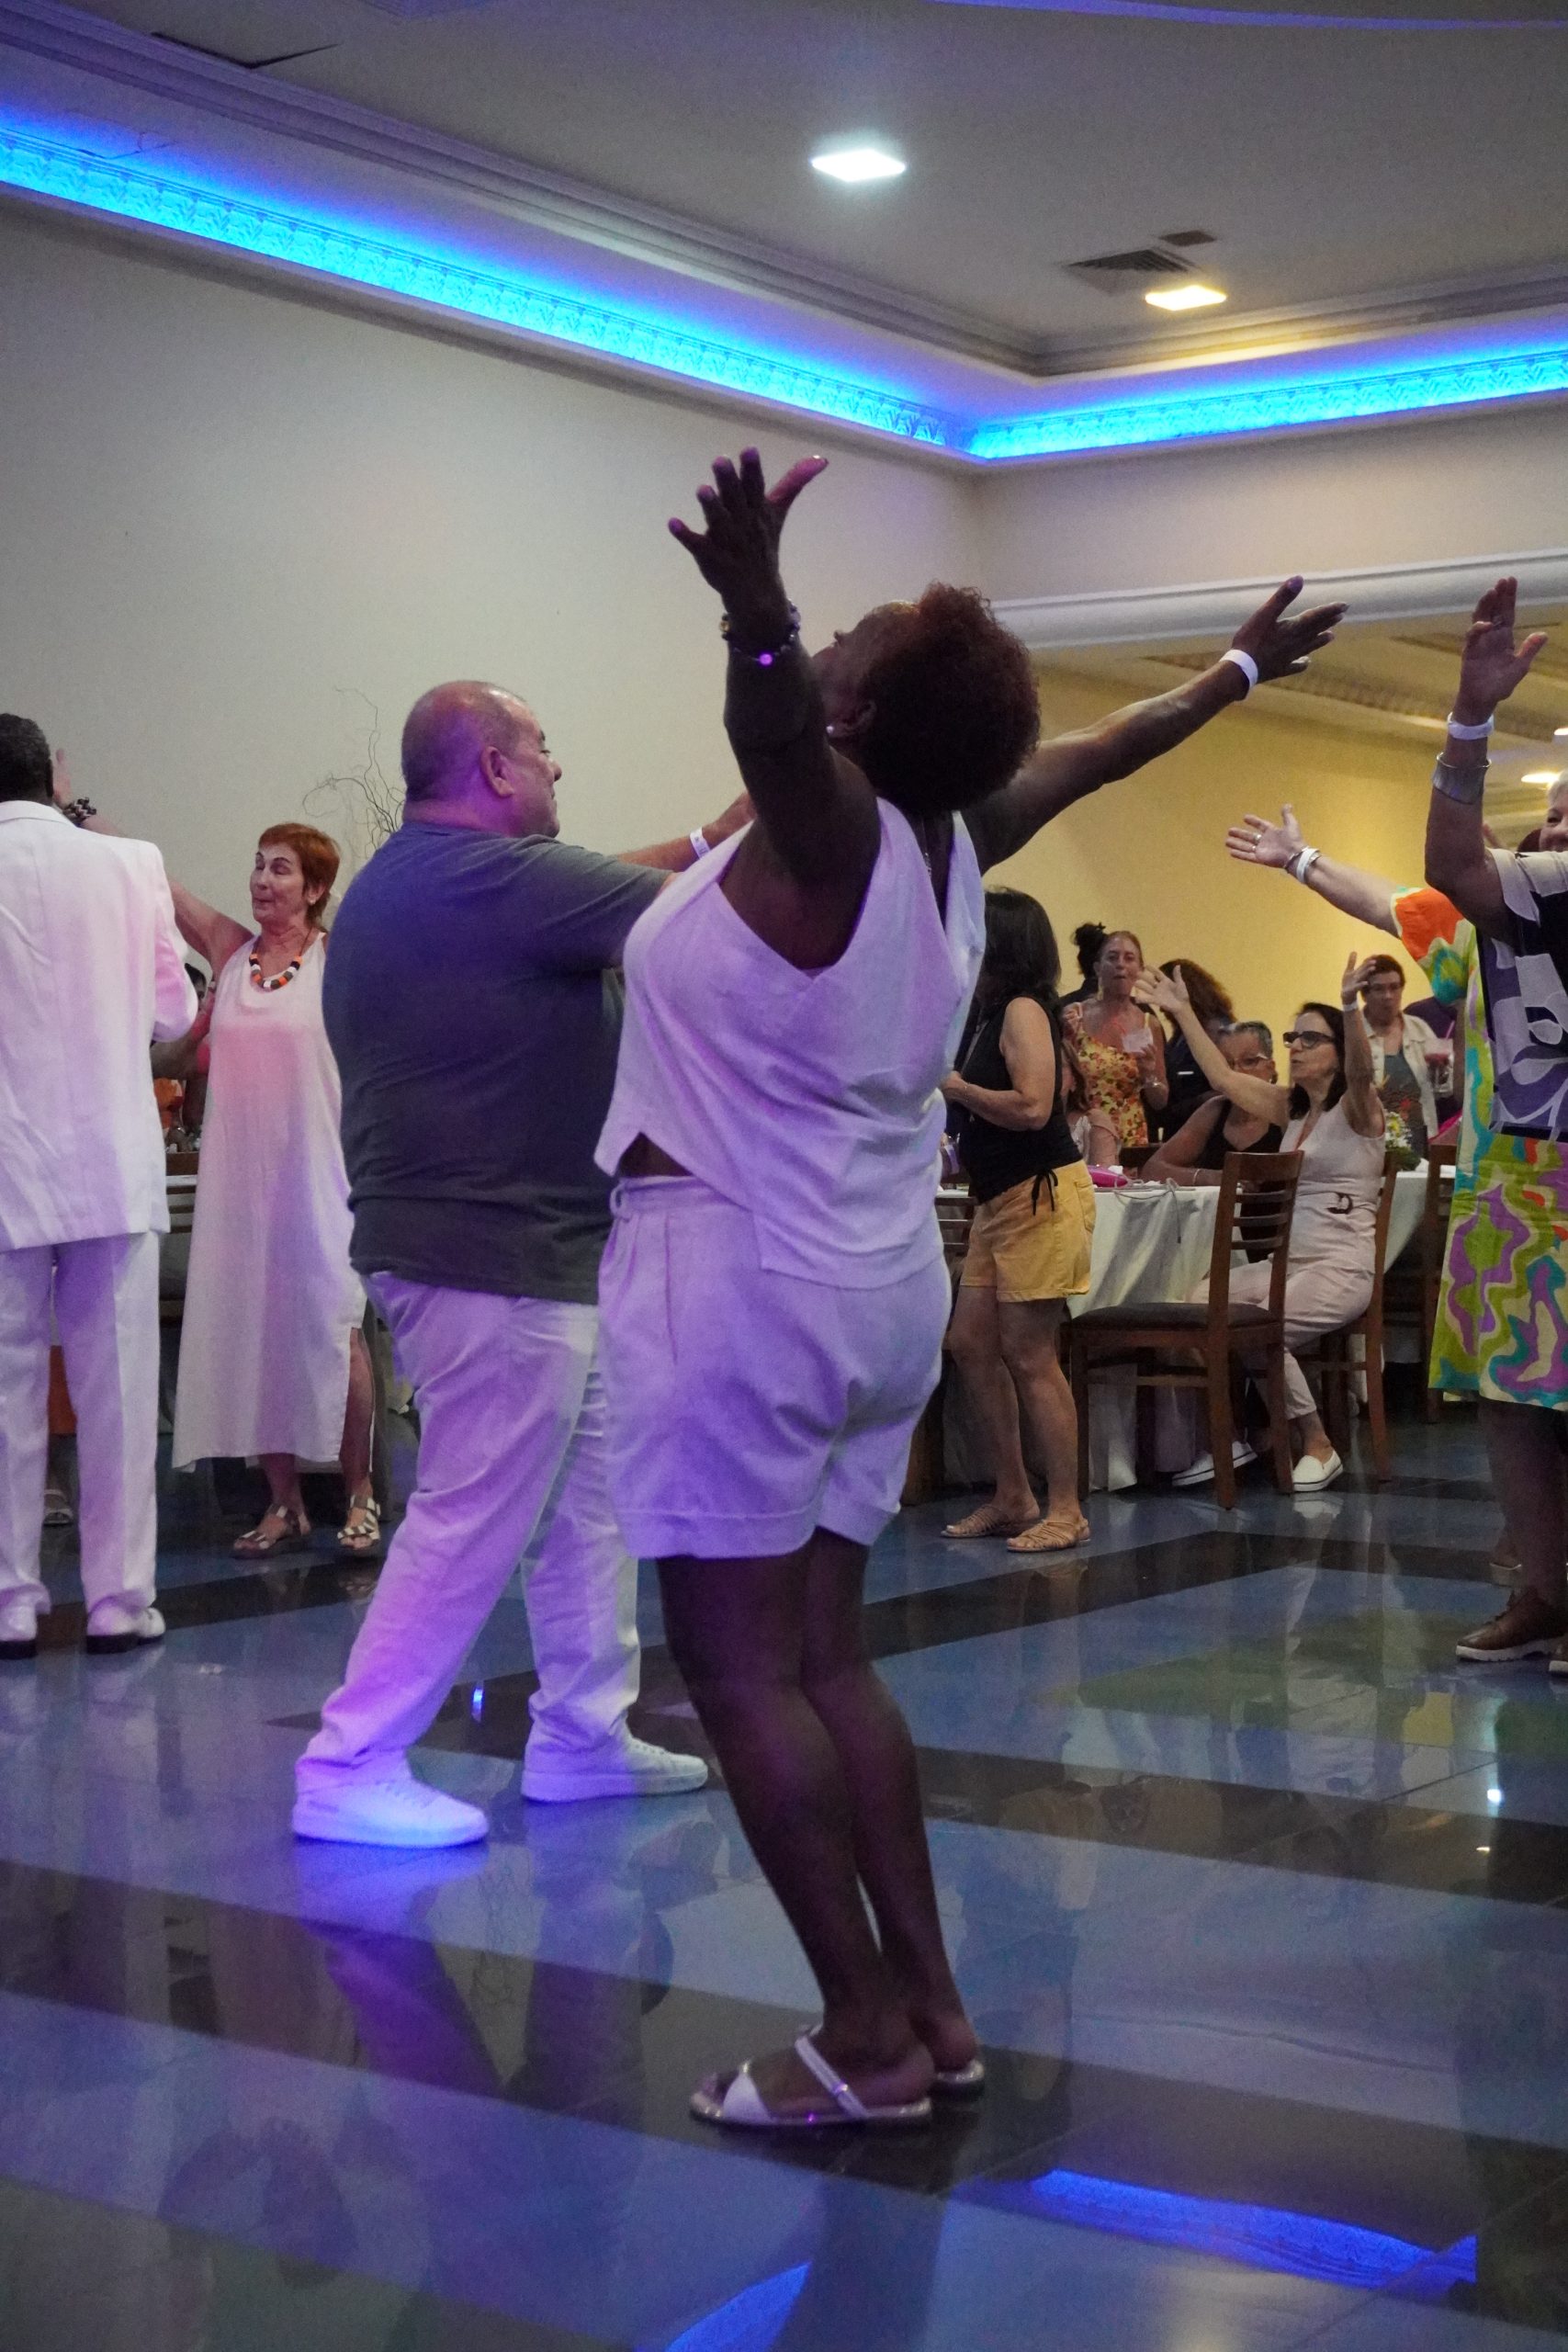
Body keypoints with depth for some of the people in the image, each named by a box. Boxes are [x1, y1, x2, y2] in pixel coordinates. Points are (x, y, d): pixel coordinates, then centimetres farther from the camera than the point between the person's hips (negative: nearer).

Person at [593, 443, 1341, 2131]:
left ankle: (871, 2038, -3)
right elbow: (1092, 751, 24)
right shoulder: (954, 841, 6)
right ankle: (928, 2005, 14)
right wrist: (1240, 667, 41)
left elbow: (776, 720, -37)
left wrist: (756, 612, -57)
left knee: (741, 1666, -4)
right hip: (876, 1283, 8)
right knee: (826, 1655, 13)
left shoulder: (828, 828, -14)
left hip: (738, 1276, -8)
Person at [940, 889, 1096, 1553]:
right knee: (971, 1343, 9)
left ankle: (1065, 1510, 1)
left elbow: (1032, 1107, -24)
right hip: (1002, 1200, 10)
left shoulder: (1023, 1010, -12)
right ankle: (1013, 1498, 17)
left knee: (1030, 1357, -7)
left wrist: (953, 1086, -15)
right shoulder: (995, 1015, 15)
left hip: (1042, 1195, -10)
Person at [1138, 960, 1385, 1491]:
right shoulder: (1291, 1107, 17)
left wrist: (1351, 1009, -44)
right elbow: (1224, 1076, 19)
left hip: (1342, 1267, -7)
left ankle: (1318, 1447, -11)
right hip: (1286, 1261, 7)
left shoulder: (1355, 1108, -4)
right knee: (1201, 1303, -17)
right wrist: (1181, 1011, 17)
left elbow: (1360, 1073, -26)